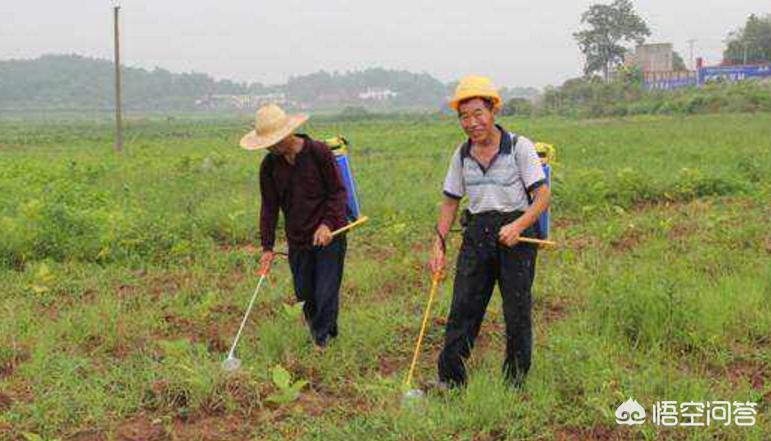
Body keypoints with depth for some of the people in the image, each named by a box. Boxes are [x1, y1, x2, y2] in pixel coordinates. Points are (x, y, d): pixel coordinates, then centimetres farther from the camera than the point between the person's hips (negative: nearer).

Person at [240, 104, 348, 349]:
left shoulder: (319, 152, -11)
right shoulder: (269, 165, 2)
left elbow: (338, 192, -6)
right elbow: (269, 207, 5)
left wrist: (328, 223, -19)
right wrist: (267, 247, 1)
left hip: (328, 235, -4)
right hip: (297, 240, 4)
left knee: (326, 293, -3)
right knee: (304, 293, 10)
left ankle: (322, 340, 14)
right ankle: (315, 323, 39)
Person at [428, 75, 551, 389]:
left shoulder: (520, 147, -7)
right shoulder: (462, 155, 7)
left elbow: (543, 196, -9)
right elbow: (450, 202, 13)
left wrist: (518, 226, -24)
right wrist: (439, 245, 4)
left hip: (516, 235, -4)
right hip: (476, 234, 4)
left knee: (518, 312, 3)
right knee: (462, 308, 1)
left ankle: (515, 384, 17)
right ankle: (449, 380, 8)